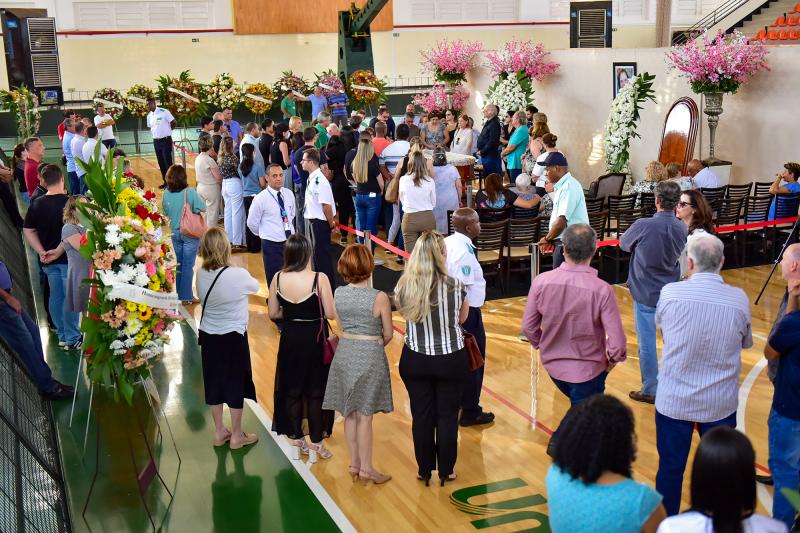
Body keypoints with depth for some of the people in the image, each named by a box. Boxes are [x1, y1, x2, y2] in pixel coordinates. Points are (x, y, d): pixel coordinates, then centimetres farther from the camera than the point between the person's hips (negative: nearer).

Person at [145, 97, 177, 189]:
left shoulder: (164, 112, -13)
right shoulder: (149, 116, 7)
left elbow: (174, 123, -8)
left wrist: (167, 131, 5)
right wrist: (157, 133, 10)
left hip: (166, 140, -7)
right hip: (156, 141, 7)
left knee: (168, 162, -6)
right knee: (161, 163, 10)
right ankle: (166, 182, 19)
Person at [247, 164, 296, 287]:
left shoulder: (289, 194, 3)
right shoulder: (261, 199, -12)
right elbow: (252, 223, -3)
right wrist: (265, 234, 8)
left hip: (290, 241, 5)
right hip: (272, 245, -5)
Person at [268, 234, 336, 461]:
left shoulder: (278, 279, -9)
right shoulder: (319, 278, -19)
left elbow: (273, 313, -1)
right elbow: (331, 314, -15)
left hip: (290, 340, 3)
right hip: (314, 340, -3)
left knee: (291, 391, 18)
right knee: (315, 392, 12)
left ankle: (296, 441, 28)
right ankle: (316, 444, 21)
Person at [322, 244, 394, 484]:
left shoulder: (338, 294, -4)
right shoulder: (379, 297, -17)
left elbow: (341, 328, 6)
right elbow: (388, 335, -7)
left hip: (344, 354, 5)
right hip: (370, 356, -4)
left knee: (350, 413, 14)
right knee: (364, 415, 4)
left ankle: (354, 463, 26)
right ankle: (366, 468, 14)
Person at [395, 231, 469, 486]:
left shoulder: (403, 288, -15)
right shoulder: (455, 286, -18)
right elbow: (462, 318, -1)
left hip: (415, 360, 1)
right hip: (451, 360, -1)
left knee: (421, 416, 16)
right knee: (448, 416, 14)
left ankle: (424, 470, 30)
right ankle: (446, 470, 28)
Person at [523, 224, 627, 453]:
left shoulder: (541, 282, -17)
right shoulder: (601, 290, -25)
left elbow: (528, 327, -7)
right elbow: (617, 340, -22)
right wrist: (614, 358, 0)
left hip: (553, 364, 4)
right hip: (588, 368, -4)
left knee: (580, 403, 31)